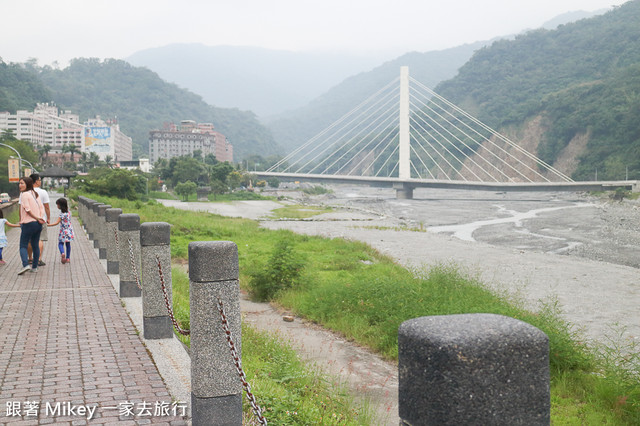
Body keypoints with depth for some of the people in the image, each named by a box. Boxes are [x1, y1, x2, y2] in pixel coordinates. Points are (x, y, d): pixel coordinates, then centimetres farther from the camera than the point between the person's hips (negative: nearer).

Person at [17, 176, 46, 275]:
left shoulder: (24, 194, -10)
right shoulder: (35, 194, 12)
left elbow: (27, 209, -16)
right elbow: (42, 207, 8)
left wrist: (37, 218, -9)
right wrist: (40, 218, -2)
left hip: (28, 223, -7)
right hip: (38, 224, 7)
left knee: (23, 246, -3)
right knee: (35, 245, 13)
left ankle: (25, 265, -20)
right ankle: (34, 267, 17)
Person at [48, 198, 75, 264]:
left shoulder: (62, 214, -19)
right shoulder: (69, 212, 1)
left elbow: (56, 223, -22)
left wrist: (48, 225, -21)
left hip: (63, 231, -6)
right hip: (69, 230, 6)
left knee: (60, 243, 3)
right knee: (68, 244, 14)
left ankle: (62, 253, -23)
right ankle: (68, 258, 17)